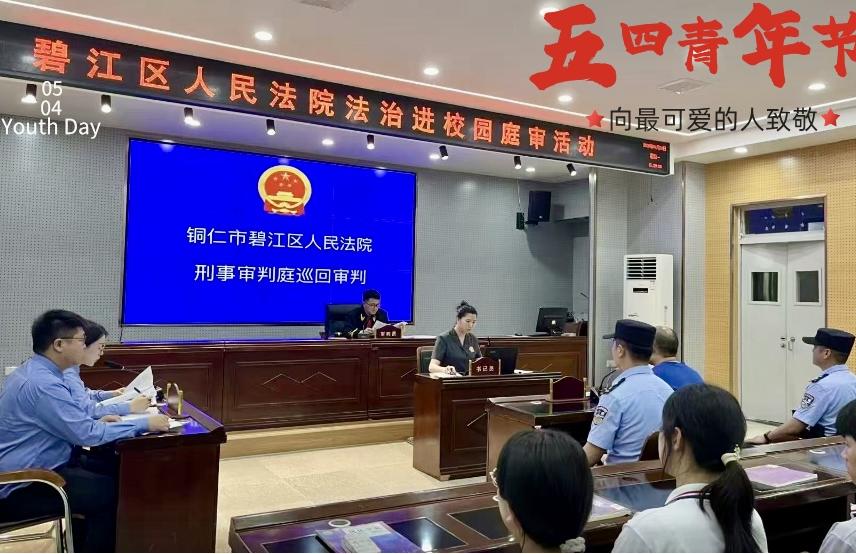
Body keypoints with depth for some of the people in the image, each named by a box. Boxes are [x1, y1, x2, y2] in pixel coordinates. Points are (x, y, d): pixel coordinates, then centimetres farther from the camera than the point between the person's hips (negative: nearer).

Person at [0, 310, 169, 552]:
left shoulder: (33, 370, 7)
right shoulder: (42, 383, -25)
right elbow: (88, 434, -25)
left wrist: (98, 421, 3)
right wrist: (145, 424, -19)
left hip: (22, 472, 10)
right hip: (20, 489, -10)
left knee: (107, 473, 10)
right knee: (111, 491, -13)